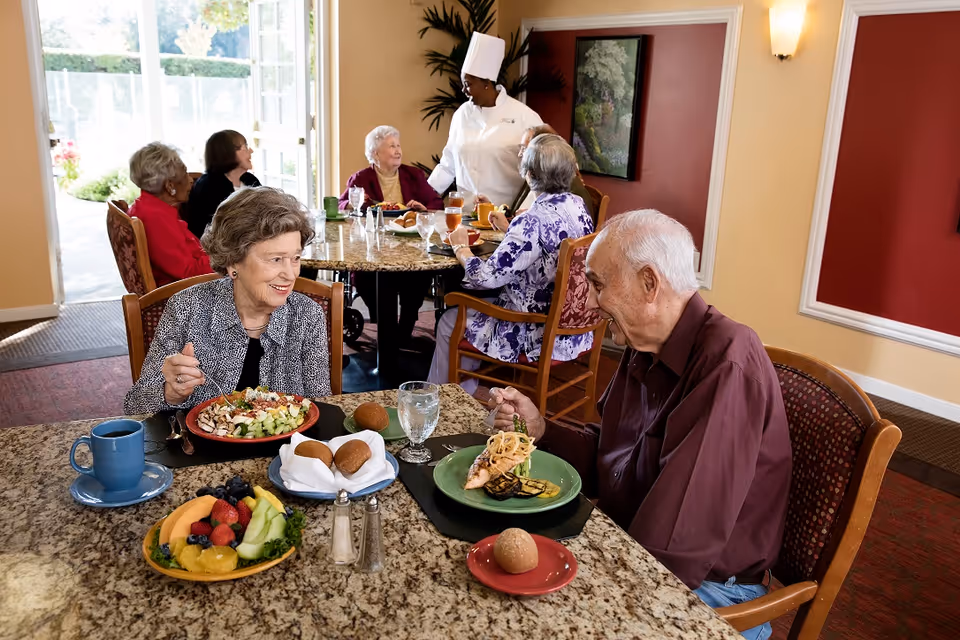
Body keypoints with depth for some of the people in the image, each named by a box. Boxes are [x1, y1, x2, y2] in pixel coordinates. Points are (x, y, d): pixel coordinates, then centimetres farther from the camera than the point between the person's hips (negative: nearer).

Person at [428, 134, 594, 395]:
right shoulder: (577, 205, -1)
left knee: (449, 322, 13)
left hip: (542, 338, -9)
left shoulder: (533, 221, -27)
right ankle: (464, 392, 39)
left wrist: (461, 248, -5)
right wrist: (508, 229, 26)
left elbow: (487, 276, -24)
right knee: (469, 310, 27)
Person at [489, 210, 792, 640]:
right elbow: (608, 455, 14)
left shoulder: (726, 366, -26)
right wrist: (540, 429, -1)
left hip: (704, 583, -8)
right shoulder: (643, 350, 3)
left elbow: (678, 543, -29)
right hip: (631, 552, 8)